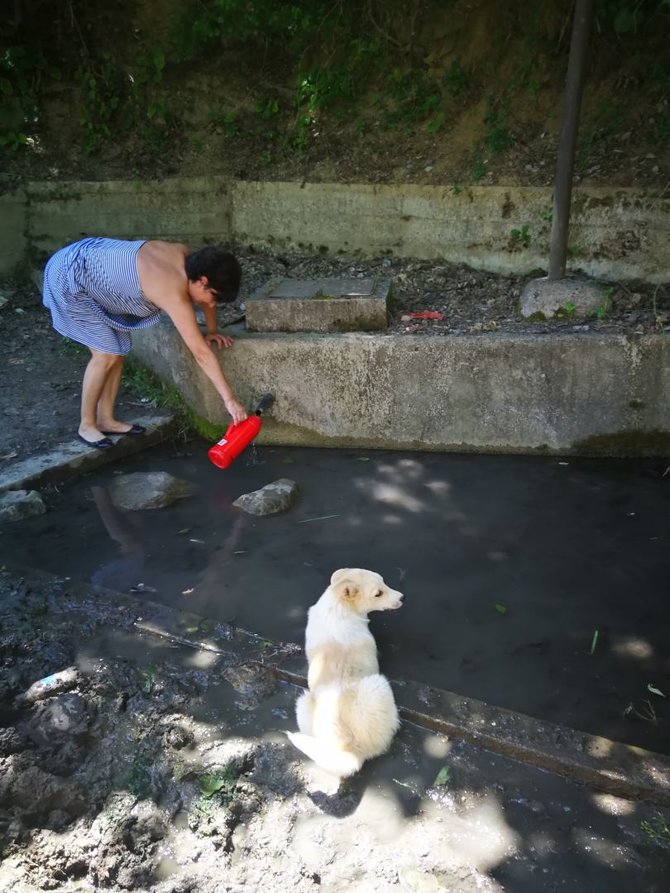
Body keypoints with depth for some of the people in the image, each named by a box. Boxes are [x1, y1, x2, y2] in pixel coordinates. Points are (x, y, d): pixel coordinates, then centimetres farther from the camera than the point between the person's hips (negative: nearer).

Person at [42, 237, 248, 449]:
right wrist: (229, 399, -29)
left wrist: (212, 331, 10)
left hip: (89, 260, 9)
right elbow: (201, 353, -32)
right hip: (69, 276, -9)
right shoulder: (173, 292, -32)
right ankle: (86, 425, 7)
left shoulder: (183, 256, -9)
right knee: (107, 354, -10)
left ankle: (106, 420, 18)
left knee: (119, 349, 7)